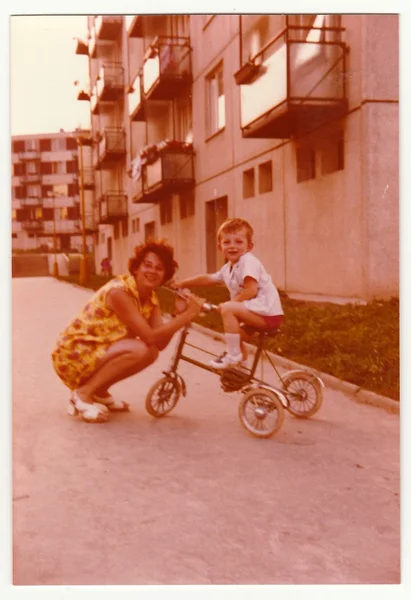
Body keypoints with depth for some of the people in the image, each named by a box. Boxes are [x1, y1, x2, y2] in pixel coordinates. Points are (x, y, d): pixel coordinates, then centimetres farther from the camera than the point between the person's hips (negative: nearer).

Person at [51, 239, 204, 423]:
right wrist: (189, 314, -29)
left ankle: (99, 391, 9)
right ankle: (83, 394, -11)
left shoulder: (151, 298, 2)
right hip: (72, 356, -9)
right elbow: (151, 338, -28)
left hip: (97, 353, 9)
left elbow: (160, 343, -8)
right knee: (141, 350, -26)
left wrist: (179, 313, -20)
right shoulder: (118, 291, -24)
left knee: (151, 352, -5)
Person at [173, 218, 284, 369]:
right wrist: (182, 283, 20)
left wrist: (228, 304, -18)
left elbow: (251, 291, -24)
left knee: (228, 309, -23)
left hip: (267, 312, -10)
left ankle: (233, 355, -15)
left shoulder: (248, 261, -15)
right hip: (259, 313, 10)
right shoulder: (227, 269, 12)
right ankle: (242, 362, 40)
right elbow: (207, 279, 22)